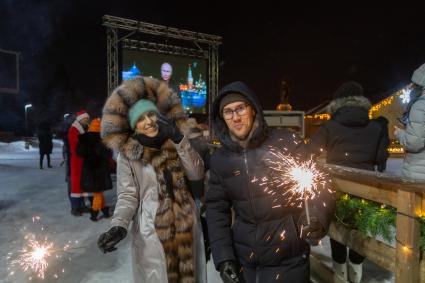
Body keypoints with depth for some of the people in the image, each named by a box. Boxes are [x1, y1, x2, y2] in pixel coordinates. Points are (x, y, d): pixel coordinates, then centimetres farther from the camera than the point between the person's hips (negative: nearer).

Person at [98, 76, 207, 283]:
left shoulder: (175, 142, 1)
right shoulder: (127, 154, -8)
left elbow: (197, 174, -8)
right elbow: (128, 195, -6)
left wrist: (179, 139, -16)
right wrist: (119, 225, -23)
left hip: (186, 228, 3)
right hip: (152, 231, -3)